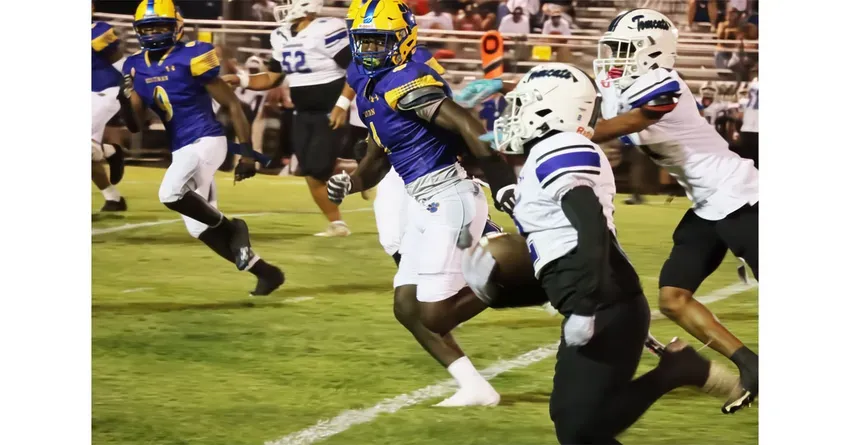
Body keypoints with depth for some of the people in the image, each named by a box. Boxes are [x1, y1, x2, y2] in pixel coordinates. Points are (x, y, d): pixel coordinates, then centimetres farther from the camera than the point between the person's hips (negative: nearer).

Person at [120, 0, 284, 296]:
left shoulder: (190, 59, -13)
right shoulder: (136, 67, 5)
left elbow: (233, 106, -9)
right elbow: (135, 124, 7)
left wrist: (247, 153, -11)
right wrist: (125, 99, -15)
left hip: (206, 141, -8)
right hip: (181, 150, 8)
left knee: (170, 193, -31)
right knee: (200, 229, 7)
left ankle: (231, 228, -8)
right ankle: (265, 272, 21)